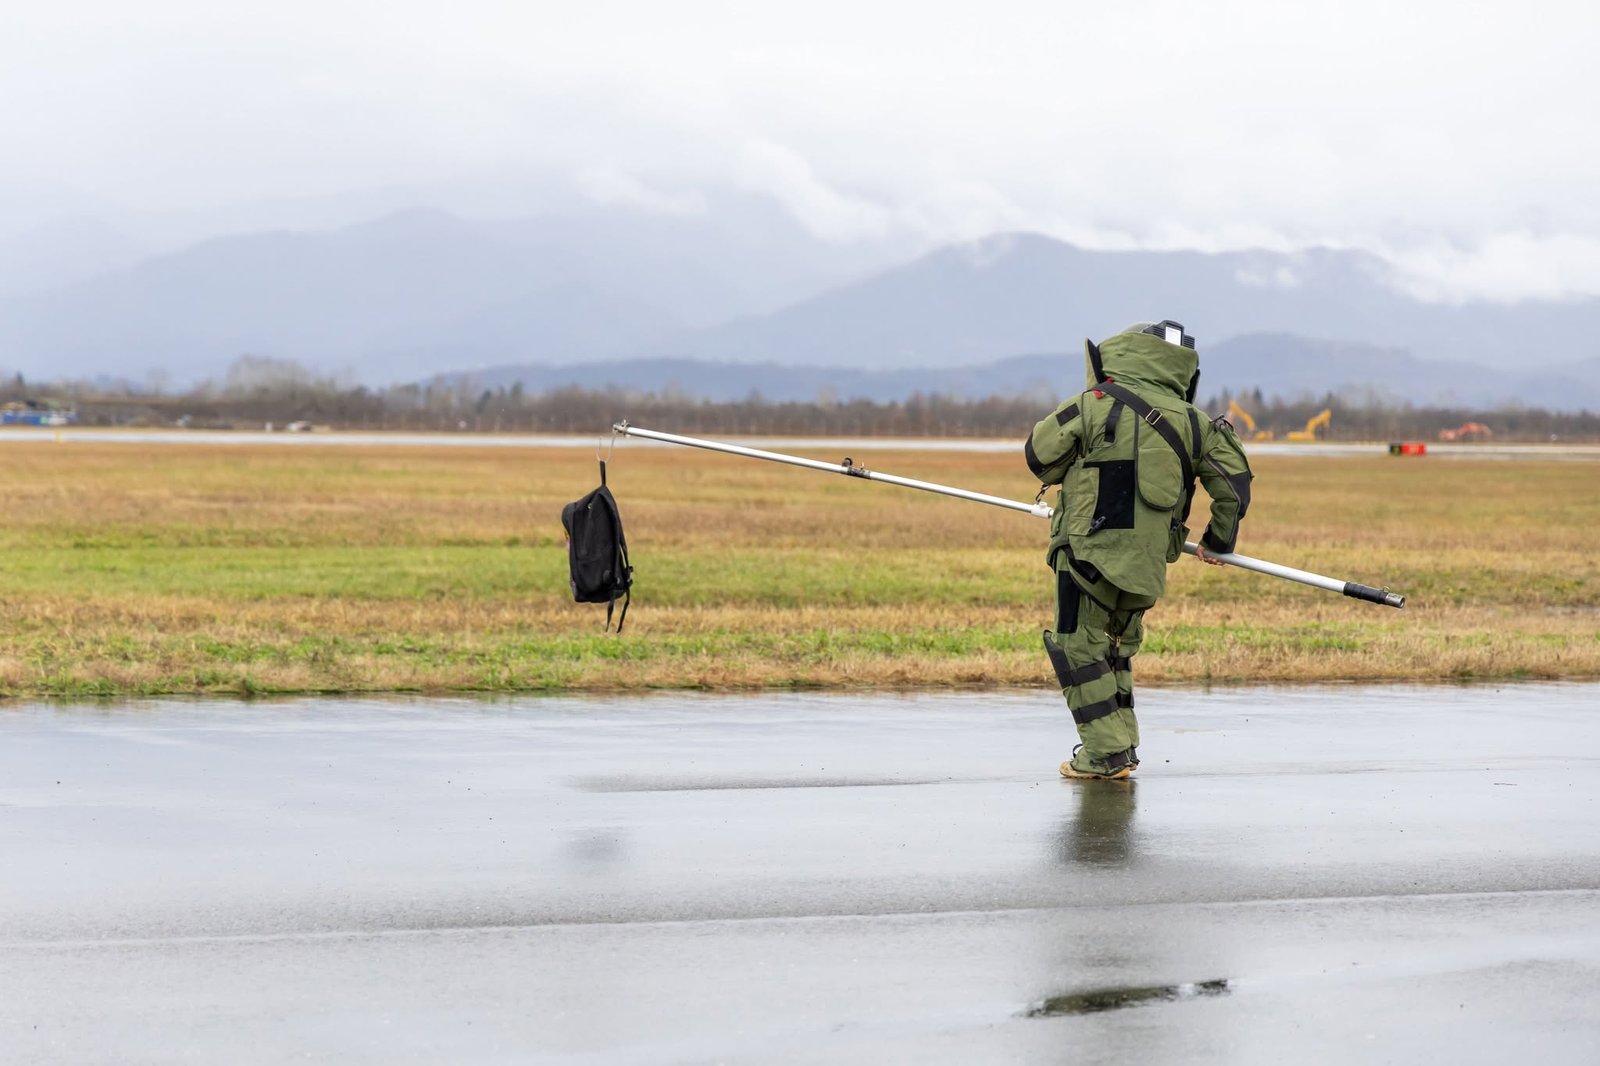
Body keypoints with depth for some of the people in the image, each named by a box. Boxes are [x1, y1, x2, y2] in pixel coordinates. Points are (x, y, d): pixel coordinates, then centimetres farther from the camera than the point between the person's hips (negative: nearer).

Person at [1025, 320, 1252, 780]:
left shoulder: (1097, 404, -6)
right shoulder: (1191, 422, 6)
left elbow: (1039, 453, 2)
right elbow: (1234, 480, 11)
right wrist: (1218, 541, 26)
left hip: (1091, 552, -5)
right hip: (1146, 566, 5)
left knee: (1079, 647, 3)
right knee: (1115, 648, 21)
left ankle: (1104, 752, -1)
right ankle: (1122, 746, 20)